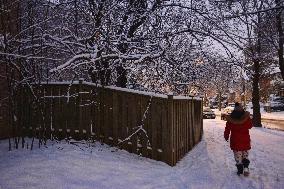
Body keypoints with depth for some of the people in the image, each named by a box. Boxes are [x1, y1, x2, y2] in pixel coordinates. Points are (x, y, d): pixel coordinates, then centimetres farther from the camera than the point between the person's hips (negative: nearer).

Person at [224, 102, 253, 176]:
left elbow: (227, 129, -2)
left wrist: (226, 136, 13)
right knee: (245, 155, 17)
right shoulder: (246, 117, -10)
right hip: (245, 140, 1)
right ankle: (245, 167, 2)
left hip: (235, 140, -1)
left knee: (237, 156, 9)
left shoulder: (230, 118, -10)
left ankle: (240, 170, 12)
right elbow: (250, 126, 5)